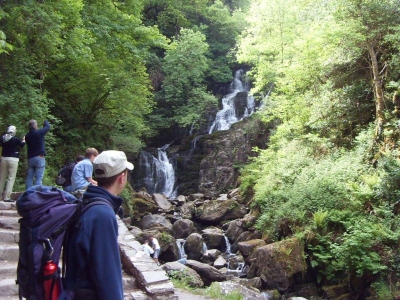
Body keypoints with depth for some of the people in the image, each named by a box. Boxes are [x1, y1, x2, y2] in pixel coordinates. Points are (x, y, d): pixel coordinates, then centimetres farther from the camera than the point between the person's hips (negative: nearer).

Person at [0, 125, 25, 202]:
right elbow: (22, 145, 9)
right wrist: (23, 140, 27)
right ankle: (6, 197, -8)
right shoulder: (16, 139, -11)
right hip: (13, 159, -5)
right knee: (11, 178, -3)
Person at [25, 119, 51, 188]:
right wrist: (45, 122, 25)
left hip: (30, 158, 6)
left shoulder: (27, 136, 6)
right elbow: (48, 126, 3)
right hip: (39, 158, -6)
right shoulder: (39, 133, -11)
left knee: (29, 177, 9)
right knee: (38, 178, -5)